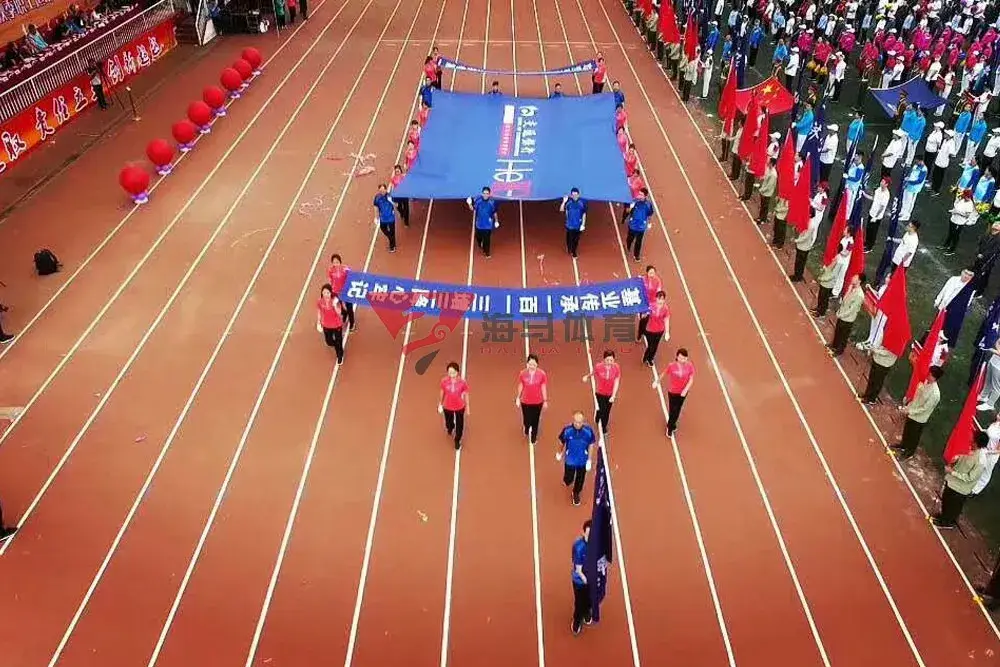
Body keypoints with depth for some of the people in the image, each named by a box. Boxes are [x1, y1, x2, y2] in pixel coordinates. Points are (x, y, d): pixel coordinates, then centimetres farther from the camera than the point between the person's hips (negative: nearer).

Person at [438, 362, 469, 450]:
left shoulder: (462, 382, -27)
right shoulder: (444, 381, -23)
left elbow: (466, 394, -10)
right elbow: (442, 393, -4)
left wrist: (467, 407, 0)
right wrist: (440, 404, 8)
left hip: (460, 407, -1)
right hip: (447, 407, 1)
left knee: (459, 425, 19)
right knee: (448, 423, 27)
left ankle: (457, 440, 49)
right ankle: (450, 429, 66)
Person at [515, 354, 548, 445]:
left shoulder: (542, 374, -14)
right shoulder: (523, 373, -12)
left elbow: (543, 388, -4)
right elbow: (520, 386, 2)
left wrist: (545, 401, 1)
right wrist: (517, 398, 7)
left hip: (538, 402, 0)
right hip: (525, 402, 0)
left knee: (535, 420, 13)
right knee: (527, 420, 9)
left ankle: (534, 437, 36)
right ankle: (527, 430, 46)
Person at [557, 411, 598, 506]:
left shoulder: (588, 431, -25)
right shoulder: (567, 430, -26)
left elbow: (591, 446, -9)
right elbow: (562, 442, -5)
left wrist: (589, 460, -5)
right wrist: (560, 453, 10)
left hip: (582, 461, 1)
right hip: (570, 460, -1)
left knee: (580, 479, 20)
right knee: (568, 479, 12)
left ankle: (576, 493, 51)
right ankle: (568, 481, 51)